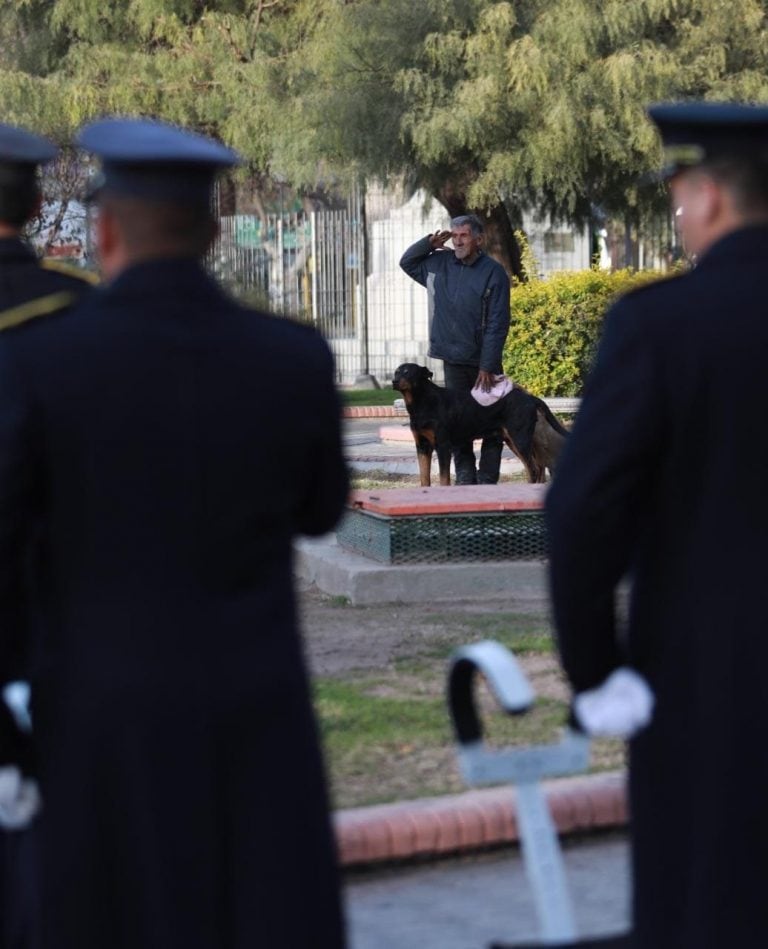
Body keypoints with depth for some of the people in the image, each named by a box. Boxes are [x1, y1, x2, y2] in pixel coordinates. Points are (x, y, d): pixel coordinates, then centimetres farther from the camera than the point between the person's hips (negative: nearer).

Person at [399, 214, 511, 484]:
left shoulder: (493, 272, -8)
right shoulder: (440, 264, 7)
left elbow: (497, 324, -11)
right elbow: (406, 262, 23)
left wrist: (488, 366, -16)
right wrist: (428, 243, 5)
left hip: (484, 363, -4)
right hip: (453, 360, 4)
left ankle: (487, 481, 4)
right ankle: (465, 478, 10)